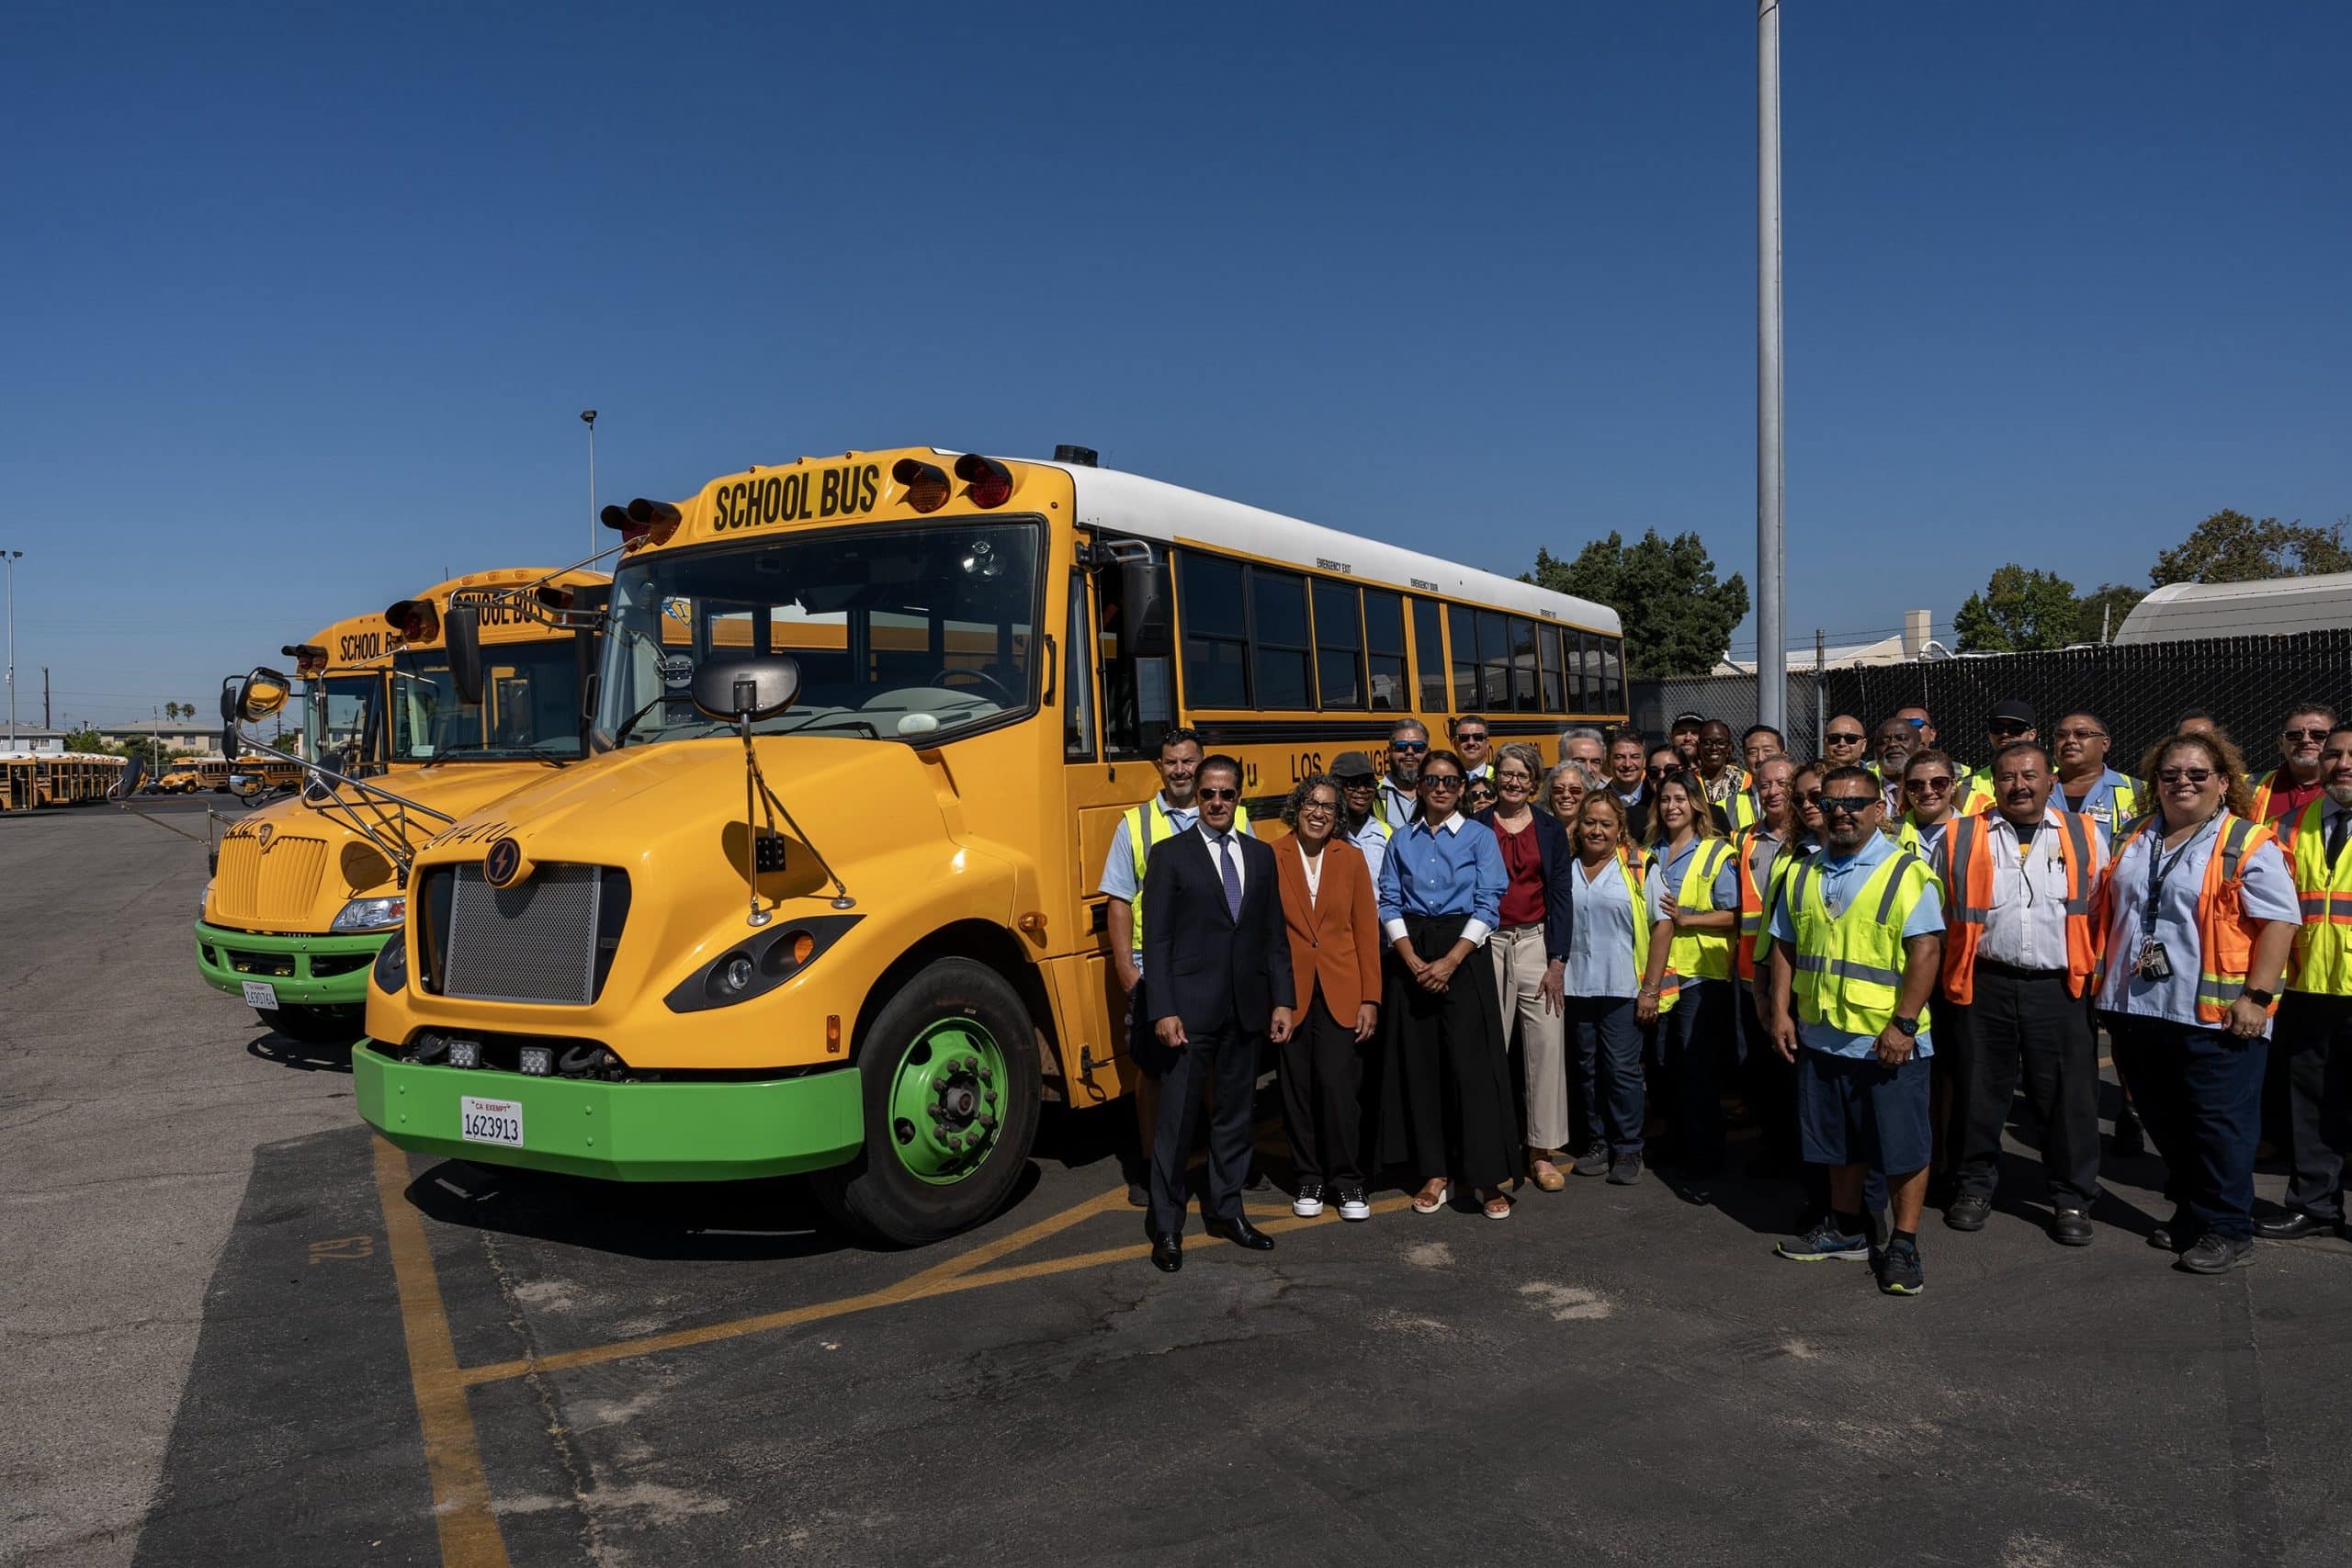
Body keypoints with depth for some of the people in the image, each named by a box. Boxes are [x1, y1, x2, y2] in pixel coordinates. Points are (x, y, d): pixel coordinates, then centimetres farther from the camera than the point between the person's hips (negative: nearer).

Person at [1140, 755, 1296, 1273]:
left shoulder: (1261, 855, 10)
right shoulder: (1170, 854, -2)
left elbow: (1275, 935, 11)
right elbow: (1156, 939, -6)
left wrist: (1281, 1001, 4)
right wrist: (1163, 1011, -13)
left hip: (1246, 1009, 4)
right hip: (1190, 1009, -4)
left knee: (1235, 1112, 13)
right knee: (1176, 1117, 2)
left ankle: (1225, 1210, 28)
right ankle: (1167, 1226, 13)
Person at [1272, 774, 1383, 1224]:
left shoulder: (1351, 858, 4)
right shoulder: (1272, 858, -1)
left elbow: (1367, 929, 3)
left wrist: (1370, 998, -2)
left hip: (1341, 992, 0)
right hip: (1291, 991, 0)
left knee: (1340, 1086, -3)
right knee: (1298, 1088, 7)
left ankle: (1347, 1180, 14)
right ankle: (1309, 1179, 22)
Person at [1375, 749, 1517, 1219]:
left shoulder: (1480, 837, 2)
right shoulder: (1401, 840, 10)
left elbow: (1488, 906, -5)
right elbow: (1389, 903, 4)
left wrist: (1449, 961, -14)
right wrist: (1413, 960, -10)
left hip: (1464, 955, -3)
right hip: (1411, 956, 3)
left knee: (1473, 1064, -6)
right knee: (1419, 1063, 4)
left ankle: (1486, 1177, 2)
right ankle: (1435, 1173, 14)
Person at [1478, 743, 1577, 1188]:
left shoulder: (1551, 829, 7)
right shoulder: (1477, 827, 4)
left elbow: (1560, 896, 4)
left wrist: (1557, 961, -3)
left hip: (1536, 941, 1)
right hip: (1488, 944, -1)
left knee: (1547, 1044, -2)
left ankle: (1542, 1152, 8)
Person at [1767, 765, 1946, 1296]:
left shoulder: (1906, 873, -9)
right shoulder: (1804, 875, 9)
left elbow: (1926, 951, -15)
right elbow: (1785, 947, 13)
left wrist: (1903, 1024, -20)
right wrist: (1781, 1012, 5)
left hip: (1889, 1041, -5)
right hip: (1821, 1035, 6)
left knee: (1902, 1145, 3)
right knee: (1839, 1141, 18)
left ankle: (1903, 1246, 15)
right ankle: (1844, 1228, 33)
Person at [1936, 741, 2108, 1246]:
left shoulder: (2085, 836, 8)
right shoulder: (1960, 840, 5)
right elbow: (1939, 914, 11)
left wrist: (2094, 968, 5)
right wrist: (1947, 973, 6)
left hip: (2060, 988, 0)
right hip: (1984, 985, 0)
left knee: (2068, 1096, 4)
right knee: (1980, 1091, 8)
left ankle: (2072, 1199, 19)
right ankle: (1974, 1188, 23)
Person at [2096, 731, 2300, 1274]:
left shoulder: (2248, 845, -6)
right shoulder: (2134, 842, 14)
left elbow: (2280, 922, -11)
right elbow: (2110, 912, 21)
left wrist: (2256, 995, -17)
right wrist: (2106, 980, 16)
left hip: (2212, 1014, -6)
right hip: (2138, 1008, 6)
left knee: (2218, 1125, 1)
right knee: (2165, 1124, 15)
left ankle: (2225, 1231, 12)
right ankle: (2189, 1214, 30)